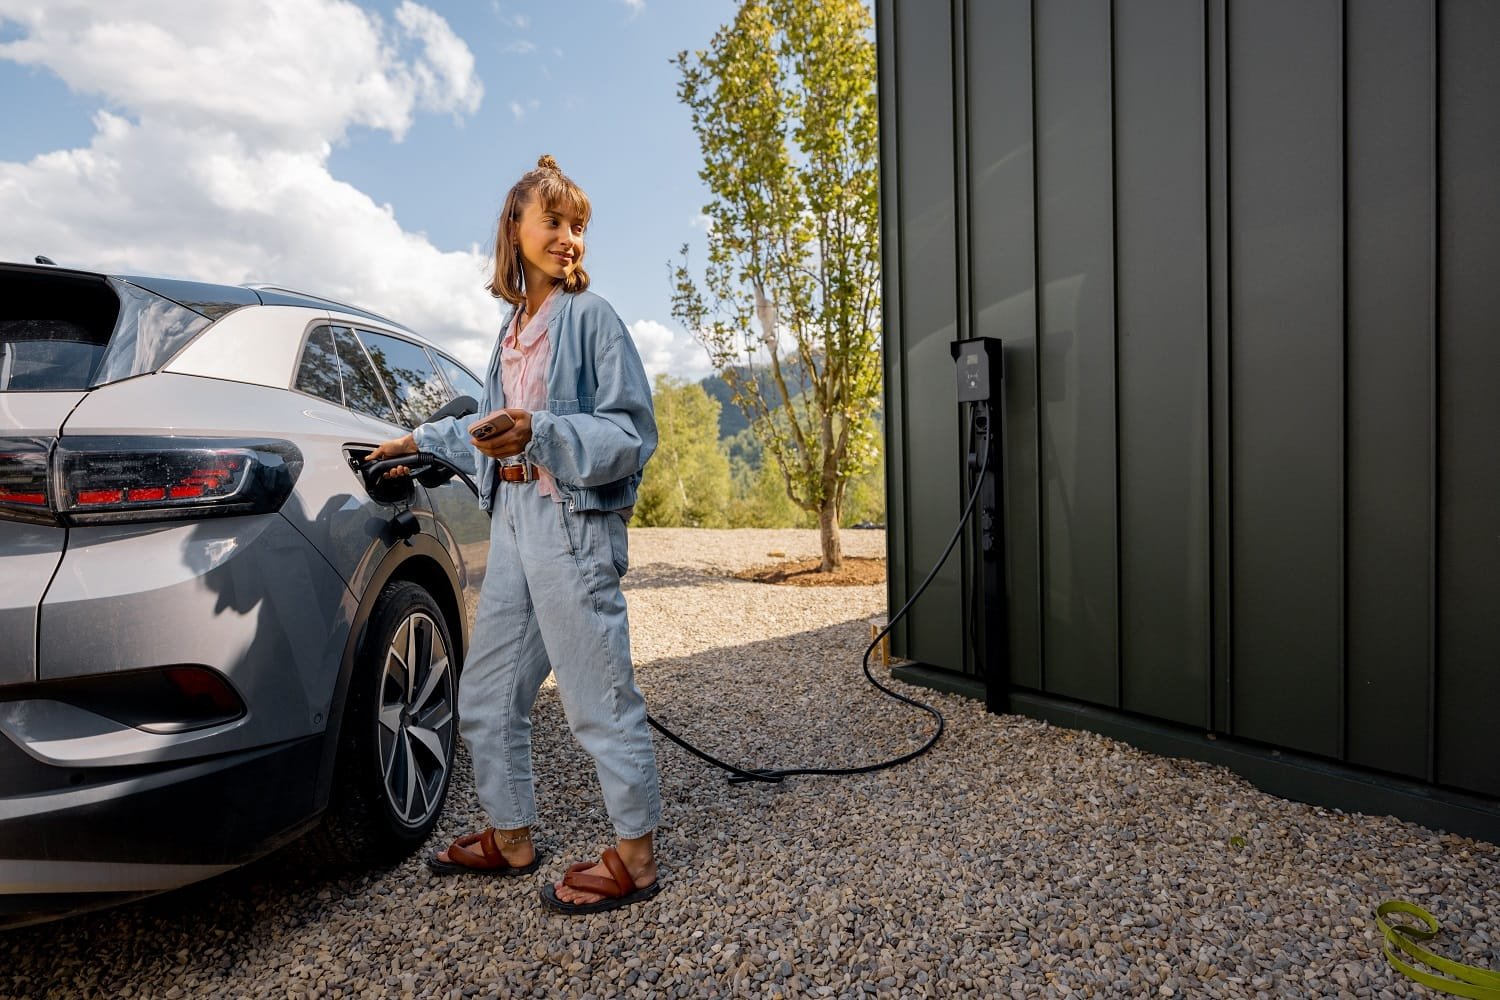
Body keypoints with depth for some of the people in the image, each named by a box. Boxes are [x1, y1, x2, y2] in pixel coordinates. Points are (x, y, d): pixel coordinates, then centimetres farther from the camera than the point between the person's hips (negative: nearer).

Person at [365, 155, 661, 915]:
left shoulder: (590, 318, -5)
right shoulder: (513, 328, 17)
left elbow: (631, 435, -13)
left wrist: (540, 433, -25)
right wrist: (424, 440, 34)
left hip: (575, 525, -8)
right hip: (513, 519, 8)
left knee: (599, 697, -1)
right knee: (487, 695, 15)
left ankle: (633, 858, 16)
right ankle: (511, 838, 32)